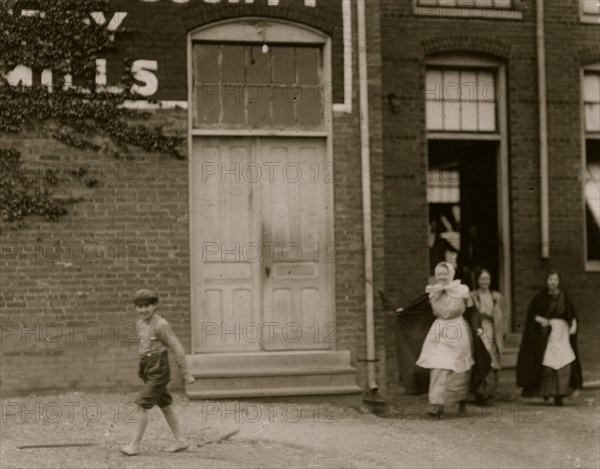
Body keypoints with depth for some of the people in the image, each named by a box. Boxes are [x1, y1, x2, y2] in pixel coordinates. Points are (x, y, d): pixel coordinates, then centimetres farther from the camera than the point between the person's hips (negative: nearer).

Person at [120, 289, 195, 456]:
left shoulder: (161, 325, -16)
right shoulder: (140, 323, 7)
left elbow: (177, 348, -14)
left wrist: (185, 373, -12)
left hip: (158, 370, -8)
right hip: (147, 369, 8)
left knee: (142, 405, -11)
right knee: (164, 405, 13)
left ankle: (134, 445, -6)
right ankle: (180, 441, 22)